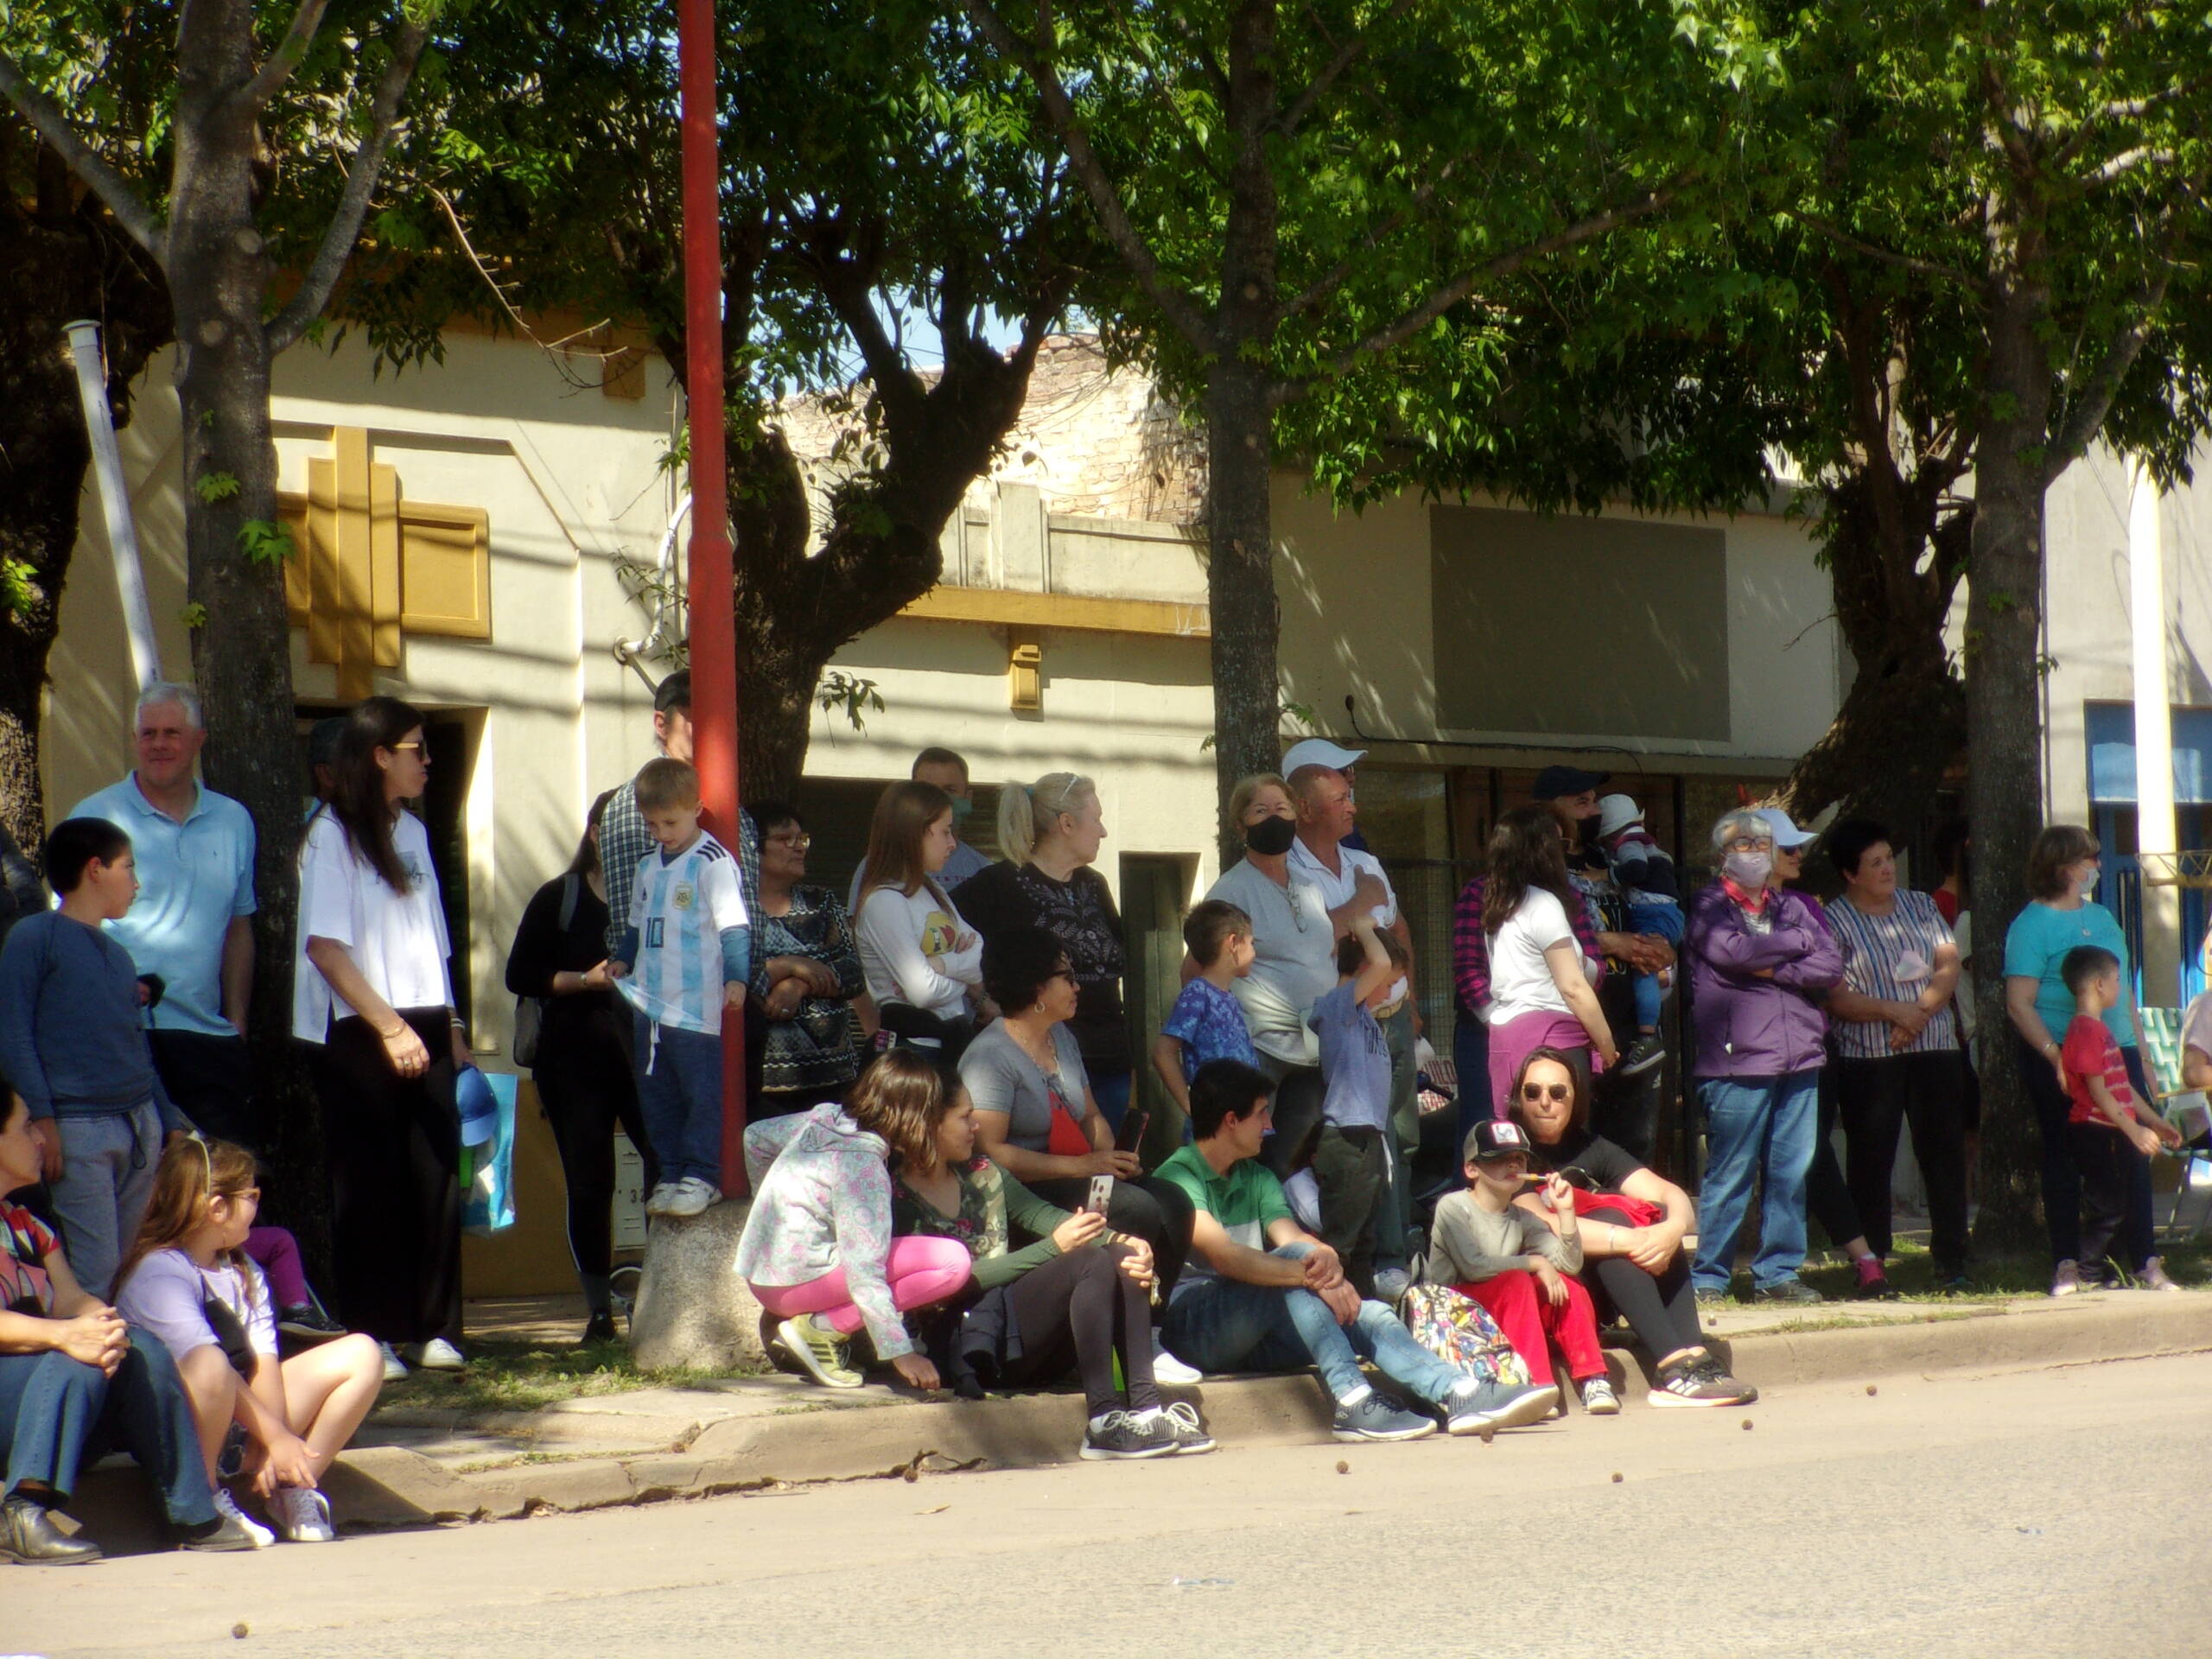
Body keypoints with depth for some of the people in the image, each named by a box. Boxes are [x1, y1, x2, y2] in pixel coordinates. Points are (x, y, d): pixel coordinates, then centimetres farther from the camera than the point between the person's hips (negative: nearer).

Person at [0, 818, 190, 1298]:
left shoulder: (118, 956, 19)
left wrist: (171, 1123, 21)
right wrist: (41, 1119, -16)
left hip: (142, 1126, 7)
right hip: (78, 1128, -7)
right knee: (96, 1275, -12)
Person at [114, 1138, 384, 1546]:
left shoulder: (243, 1271, 12)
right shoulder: (158, 1273, -15)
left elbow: (263, 1360, -2)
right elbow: (206, 1362, -25)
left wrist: (270, 1448, -17)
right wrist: (275, 1437, -28)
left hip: (242, 1411, 8)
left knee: (362, 1355, -1)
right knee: (210, 1366, -42)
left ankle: (293, 1488, 2)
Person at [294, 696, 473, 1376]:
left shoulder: (413, 833, 17)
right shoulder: (331, 836, -5)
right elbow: (324, 947, -12)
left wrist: (452, 1029, 16)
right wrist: (389, 1026, -15)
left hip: (422, 1030, 6)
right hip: (356, 1034, -6)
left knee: (437, 1176, 0)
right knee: (370, 1184, -4)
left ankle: (433, 1330, 5)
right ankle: (371, 1336, 0)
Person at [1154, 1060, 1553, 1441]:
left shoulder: (1255, 1178, 20)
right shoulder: (1179, 1177, -8)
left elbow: (1292, 1235, 2)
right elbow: (1222, 1254, -24)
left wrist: (1326, 1258, -22)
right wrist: (1311, 1275, -32)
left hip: (1256, 1333, 8)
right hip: (1192, 1323, -7)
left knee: (1369, 1315, -11)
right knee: (1298, 1256, -28)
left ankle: (1459, 1396, -32)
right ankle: (1352, 1402, -38)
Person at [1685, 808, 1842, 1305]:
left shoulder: (1793, 907, 18)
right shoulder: (1709, 906, 5)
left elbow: (1832, 966, 6)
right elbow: (1733, 951, -15)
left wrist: (1775, 969, -8)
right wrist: (1798, 942, -1)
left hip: (1799, 1060, 5)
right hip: (1737, 1061, -5)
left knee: (1792, 1172, 4)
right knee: (1730, 1175, -5)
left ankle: (1779, 1273, 11)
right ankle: (1710, 1277, 1)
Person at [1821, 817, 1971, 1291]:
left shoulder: (1920, 906, 12)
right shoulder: (1832, 922, 0)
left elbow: (1949, 968, 4)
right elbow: (1834, 998, -8)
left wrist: (1919, 1011, -12)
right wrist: (1892, 1011, -18)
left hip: (1934, 1049, 3)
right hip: (1867, 1058, -3)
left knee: (1944, 1154, -1)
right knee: (1871, 1163, -1)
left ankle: (1951, 1264, 2)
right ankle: (1871, 1266, 4)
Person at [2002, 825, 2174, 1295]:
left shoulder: (2102, 917, 16)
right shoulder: (2032, 925, -6)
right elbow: (2019, 1004, -12)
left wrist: (2141, 1058, 18)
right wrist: (2055, 1057, -22)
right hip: (2060, 1061, -6)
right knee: (2064, 1162, 0)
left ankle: (2144, 1259, 7)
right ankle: (2067, 1264, 5)